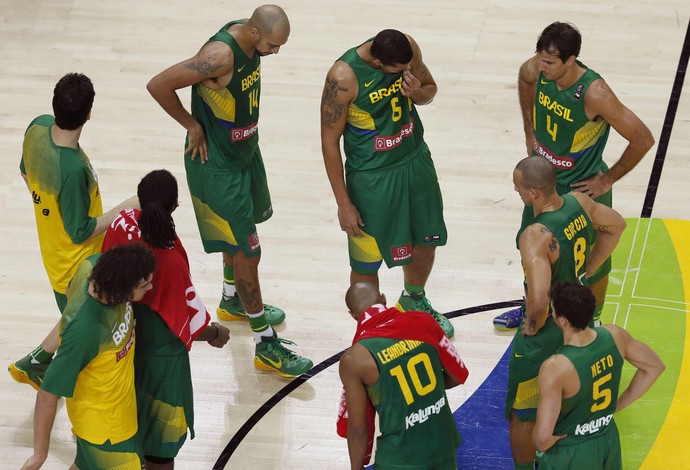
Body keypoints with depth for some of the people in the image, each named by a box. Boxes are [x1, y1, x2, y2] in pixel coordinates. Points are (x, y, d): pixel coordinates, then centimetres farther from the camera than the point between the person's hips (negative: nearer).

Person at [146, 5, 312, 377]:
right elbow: (158, 85, -30)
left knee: (239, 236, 28)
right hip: (217, 164, -9)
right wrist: (192, 125, -19)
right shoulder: (220, 55, -33)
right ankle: (266, 347, 6)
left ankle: (233, 302, 53)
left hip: (245, 151, 9)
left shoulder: (251, 39, -6)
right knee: (247, 251, -3)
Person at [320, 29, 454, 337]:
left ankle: (413, 302, 51)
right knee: (366, 263, 5)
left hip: (416, 161, 6)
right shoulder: (344, 78, -29)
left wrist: (418, 93, -21)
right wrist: (344, 204, -15)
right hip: (372, 176, -6)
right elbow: (330, 141, -18)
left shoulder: (408, 49, -15)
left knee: (426, 240, 22)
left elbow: (431, 87, 6)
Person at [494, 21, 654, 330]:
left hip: (583, 189, -6)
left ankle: (593, 323, 37)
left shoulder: (594, 94, -35)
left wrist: (608, 179, -16)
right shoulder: (538, 69, -18)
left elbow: (643, 140, -28)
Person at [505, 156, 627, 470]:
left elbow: (538, 301, -44)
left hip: (544, 335, -8)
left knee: (522, 414, 14)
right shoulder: (579, 202, -12)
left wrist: (533, 325, -21)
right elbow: (616, 225, 10)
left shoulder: (535, 237, -35)